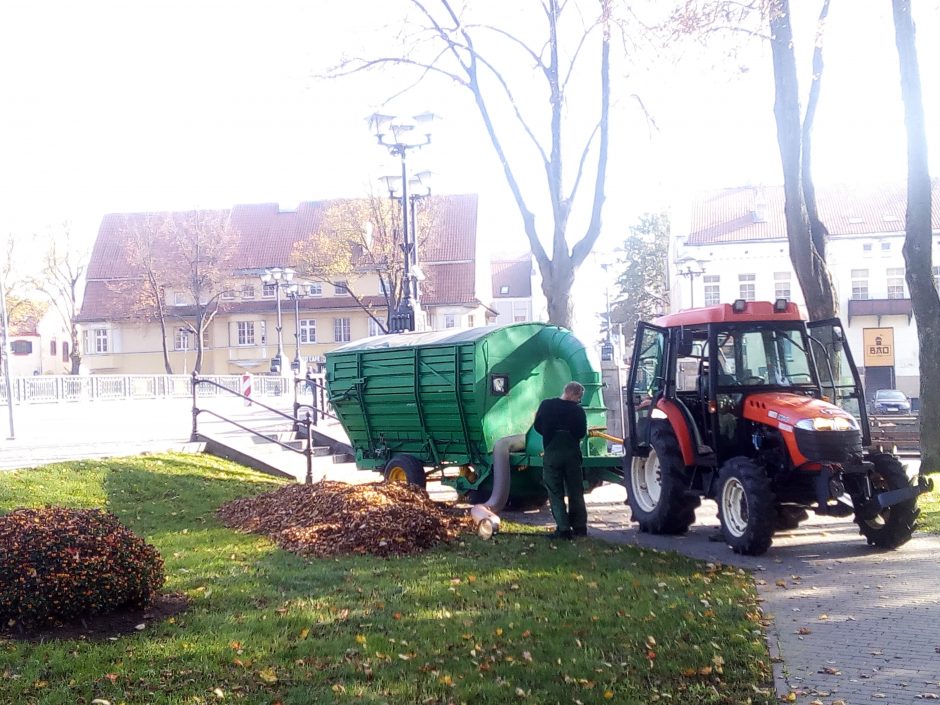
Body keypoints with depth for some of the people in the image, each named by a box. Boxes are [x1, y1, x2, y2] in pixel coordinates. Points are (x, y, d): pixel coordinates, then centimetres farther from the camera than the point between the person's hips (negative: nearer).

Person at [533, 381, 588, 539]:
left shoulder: (546, 405, -3)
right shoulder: (578, 410, -6)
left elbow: (538, 426, 4)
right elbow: (582, 433, -2)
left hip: (552, 453, -1)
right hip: (572, 454, 1)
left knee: (555, 492, 3)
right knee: (576, 492, 13)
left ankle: (563, 528, -5)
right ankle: (579, 527, 16)